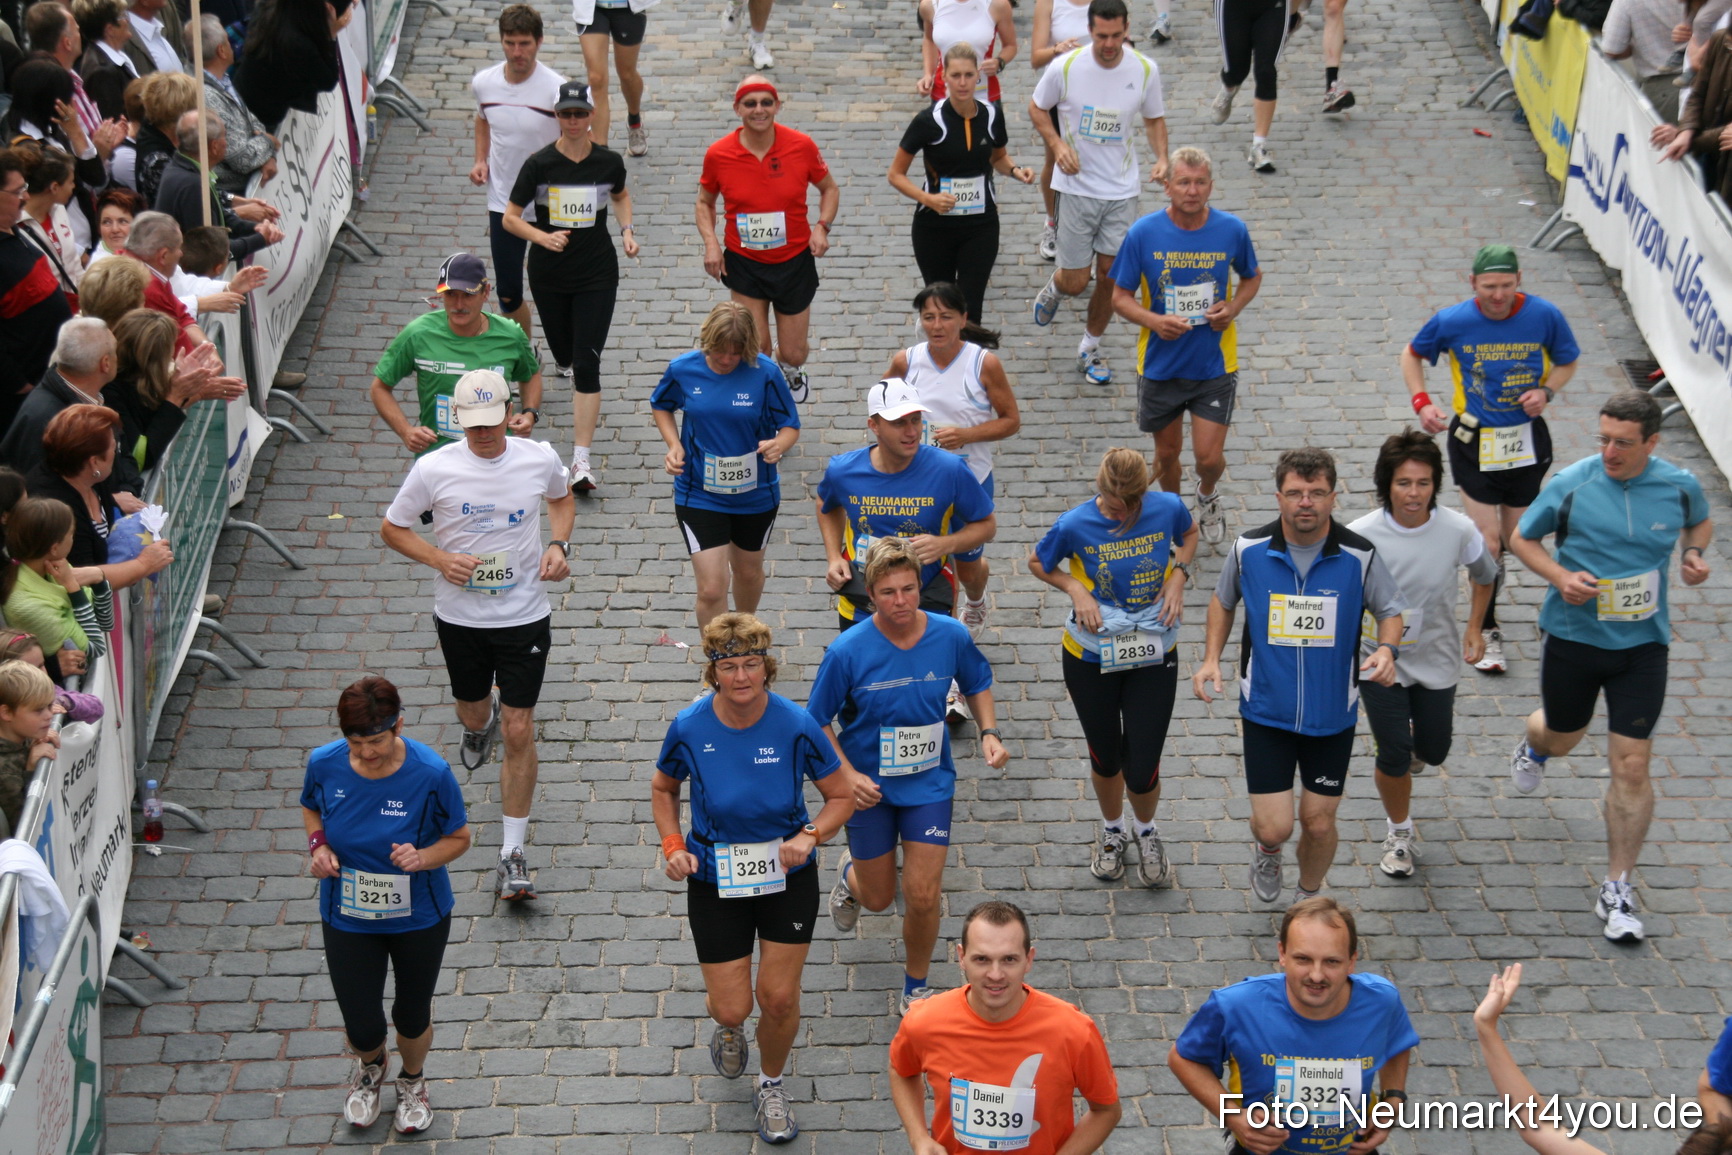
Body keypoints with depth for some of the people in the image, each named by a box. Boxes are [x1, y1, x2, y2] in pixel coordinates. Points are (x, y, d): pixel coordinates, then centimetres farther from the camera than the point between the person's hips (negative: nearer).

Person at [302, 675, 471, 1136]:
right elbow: (311, 809, 5)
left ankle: (412, 1079, 54)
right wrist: (318, 845, -15)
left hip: (419, 919, -1)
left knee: (412, 1018, 18)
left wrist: (424, 857, -30)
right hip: (348, 919, 1)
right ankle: (370, 1066, 48)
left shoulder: (431, 773, -25)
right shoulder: (324, 764, -18)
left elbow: (459, 837, -10)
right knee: (362, 1029, 8)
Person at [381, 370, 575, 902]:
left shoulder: (539, 458, -9)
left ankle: (513, 854, 5)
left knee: (519, 731, -4)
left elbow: (563, 500, 14)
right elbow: (392, 528, -1)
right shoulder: (434, 468, -13)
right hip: (460, 615, 1)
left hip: (525, 616, -1)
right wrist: (439, 559, -18)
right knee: (472, 712, 21)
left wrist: (558, 545, -5)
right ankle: (481, 724, 63)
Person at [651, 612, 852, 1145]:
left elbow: (842, 795, -6)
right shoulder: (689, 728, -16)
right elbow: (663, 788, 5)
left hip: (788, 876, 0)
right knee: (732, 1006, 2)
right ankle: (728, 1026, 44)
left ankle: (772, 1085, 35)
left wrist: (810, 835, -23)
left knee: (780, 997, 4)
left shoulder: (796, 725, -19)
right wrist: (673, 846, -10)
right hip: (715, 880, 0)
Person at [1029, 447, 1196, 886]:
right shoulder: (1075, 525, -19)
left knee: (1142, 770, 0)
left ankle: (1146, 832, 35)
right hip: (1092, 659, 0)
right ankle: (1112, 832, 48)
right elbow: (1038, 562, 0)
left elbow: (1189, 534, 9)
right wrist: (1075, 589, -17)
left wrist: (1179, 575, -9)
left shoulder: (1167, 508, -15)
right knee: (1105, 758, 17)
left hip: (1154, 656, 0)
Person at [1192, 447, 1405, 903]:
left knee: (1319, 823, 11)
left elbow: (1391, 610, 1)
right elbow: (1223, 600, 9)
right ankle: (1266, 849, 36)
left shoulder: (1360, 556, -14)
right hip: (1266, 711, 0)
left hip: (1332, 714, 0)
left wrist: (1386, 649, -20)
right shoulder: (1249, 549, -10)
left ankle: (1308, 899, 42)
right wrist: (1211, 658, -3)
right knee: (1274, 827, -4)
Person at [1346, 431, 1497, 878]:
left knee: (1433, 752, 12)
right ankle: (1399, 832, 25)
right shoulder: (1361, 535, -21)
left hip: (1437, 659, 2)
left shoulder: (1457, 530, -16)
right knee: (1393, 756, -3)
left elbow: (1485, 574, 6)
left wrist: (1474, 627, 3)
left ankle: (1416, 741, 52)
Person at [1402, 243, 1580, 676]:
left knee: (1516, 538, 13)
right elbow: (1412, 355, 5)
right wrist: (1422, 402, -9)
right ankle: (1488, 633, 7)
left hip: (1526, 438, 2)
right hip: (1473, 439, -2)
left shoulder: (1545, 316, -11)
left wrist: (1546, 391, -14)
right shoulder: (1452, 322, -12)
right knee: (1488, 540, -6)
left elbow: (1567, 362, 6)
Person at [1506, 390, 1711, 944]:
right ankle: (1533, 745, 62)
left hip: (1642, 643, 0)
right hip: (1573, 635, 0)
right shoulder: (1571, 484, -13)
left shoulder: (1679, 486, -7)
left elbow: (1700, 522, 17)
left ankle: (1617, 890, 7)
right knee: (1561, 739, 21)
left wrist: (1693, 553, -5)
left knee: (1631, 766, -5)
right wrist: (1561, 576, -17)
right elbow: (1521, 538, 1)